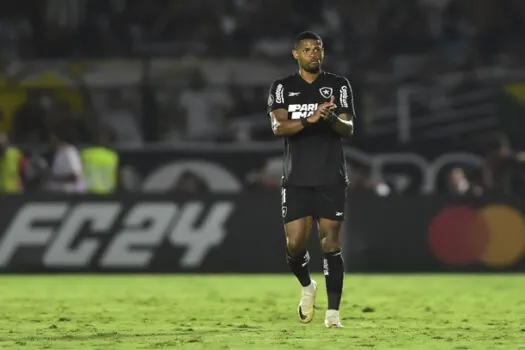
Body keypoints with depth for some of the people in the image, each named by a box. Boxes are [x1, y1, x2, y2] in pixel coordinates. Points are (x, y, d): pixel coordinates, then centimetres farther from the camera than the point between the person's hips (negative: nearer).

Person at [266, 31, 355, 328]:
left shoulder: (340, 85, 6)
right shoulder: (283, 88, 5)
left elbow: (348, 129, -2)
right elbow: (278, 126, -10)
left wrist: (332, 118, -24)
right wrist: (310, 119, -26)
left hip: (332, 178, -1)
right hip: (297, 179, 1)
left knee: (331, 242, -5)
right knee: (295, 243, -4)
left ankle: (334, 312, -2)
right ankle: (307, 286, 28)